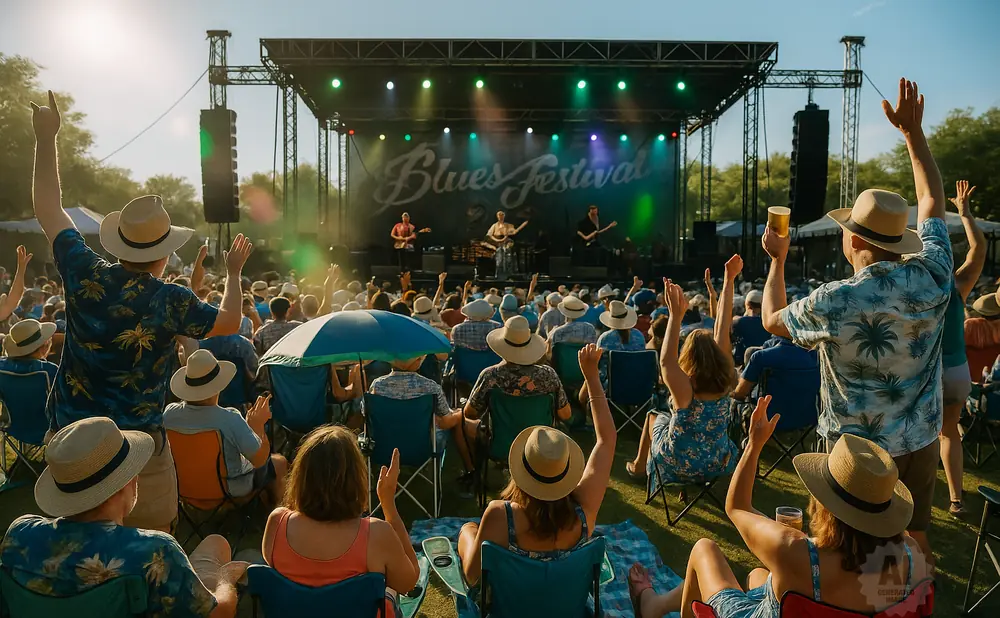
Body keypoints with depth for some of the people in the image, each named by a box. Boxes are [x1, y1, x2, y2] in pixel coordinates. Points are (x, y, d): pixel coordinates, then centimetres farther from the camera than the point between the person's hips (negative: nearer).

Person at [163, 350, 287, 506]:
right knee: (279, 462, 21)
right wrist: (258, 425, -14)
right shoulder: (230, 420, -35)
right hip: (233, 489, -5)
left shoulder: (169, 413, -20)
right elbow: (259, 460, -27)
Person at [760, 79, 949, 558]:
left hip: (858, 450, -4)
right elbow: (932, 201, 5)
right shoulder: (932, 278, -12)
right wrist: (912, 130, 13)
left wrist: (777, 259, 10)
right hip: (921, 444, 5)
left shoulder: (833, 302, -23)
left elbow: (772, 320, -1)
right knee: (913, 542, 23)